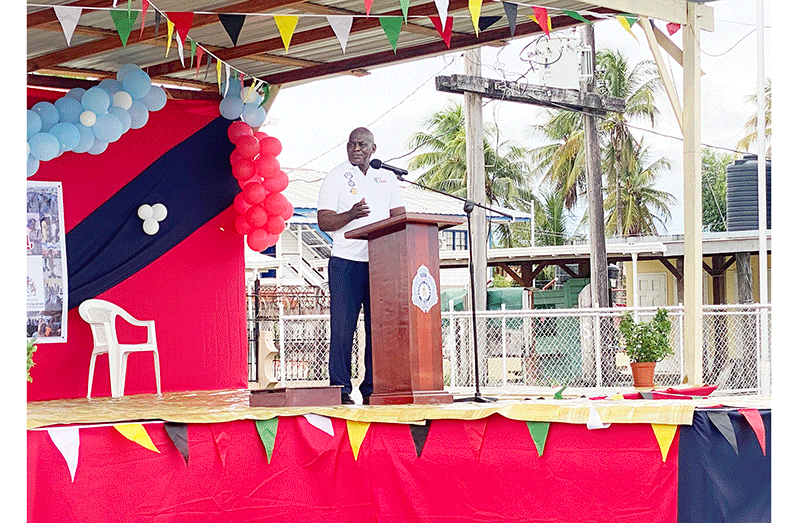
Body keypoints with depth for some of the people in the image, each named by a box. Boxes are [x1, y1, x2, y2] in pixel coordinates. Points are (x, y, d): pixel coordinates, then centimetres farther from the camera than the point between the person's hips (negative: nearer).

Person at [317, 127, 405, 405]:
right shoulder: (336, 177, 5)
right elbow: (323, 221, -4)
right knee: (343, 326, -5)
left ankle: (373, 388, 8)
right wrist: (350, 215, -22)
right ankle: (340, 389, 1)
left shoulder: (387, 178, 16)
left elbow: (400, 217, 15)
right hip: (346, 262, -4)